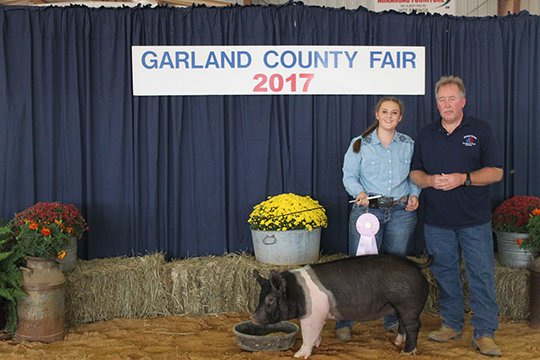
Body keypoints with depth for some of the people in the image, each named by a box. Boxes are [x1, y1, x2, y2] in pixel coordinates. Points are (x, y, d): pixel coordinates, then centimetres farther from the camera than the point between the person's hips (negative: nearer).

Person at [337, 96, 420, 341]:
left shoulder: (408, 144, 9)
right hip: (367, 209, -3)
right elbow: (349, 176, -1)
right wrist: (359, 192, -19)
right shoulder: (360, 144, 0)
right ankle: (344, 322, 7)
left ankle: (393, 320, 26)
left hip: (401, 213, 3)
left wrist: (414, 194, 0)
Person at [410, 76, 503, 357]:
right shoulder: (426, 134, 10)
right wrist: (430, 180, -11)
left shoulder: (481, 131, 1)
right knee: (445, 273, 11)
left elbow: (495, 172, -3)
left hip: (474, 220, -3)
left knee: (481, 275, -3)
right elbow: (414, 173, 11)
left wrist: (463, 179, -18)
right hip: (437, 220, 3)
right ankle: (451, 324, 25)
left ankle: (484, 333, 5)